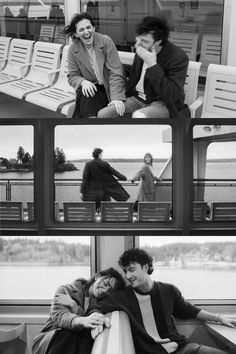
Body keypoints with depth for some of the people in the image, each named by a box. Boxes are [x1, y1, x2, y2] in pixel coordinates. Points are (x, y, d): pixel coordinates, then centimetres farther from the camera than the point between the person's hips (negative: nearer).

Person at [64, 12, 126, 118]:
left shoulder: (106, 41, -9)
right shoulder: (73, 50, -1)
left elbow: (115, 73, -14)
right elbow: (72, 76, 5)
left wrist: (116, 98, -27)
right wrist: (83, 82, -21)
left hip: (108, 89, -2)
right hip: (92, 89, 2)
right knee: (86, 95, -32)